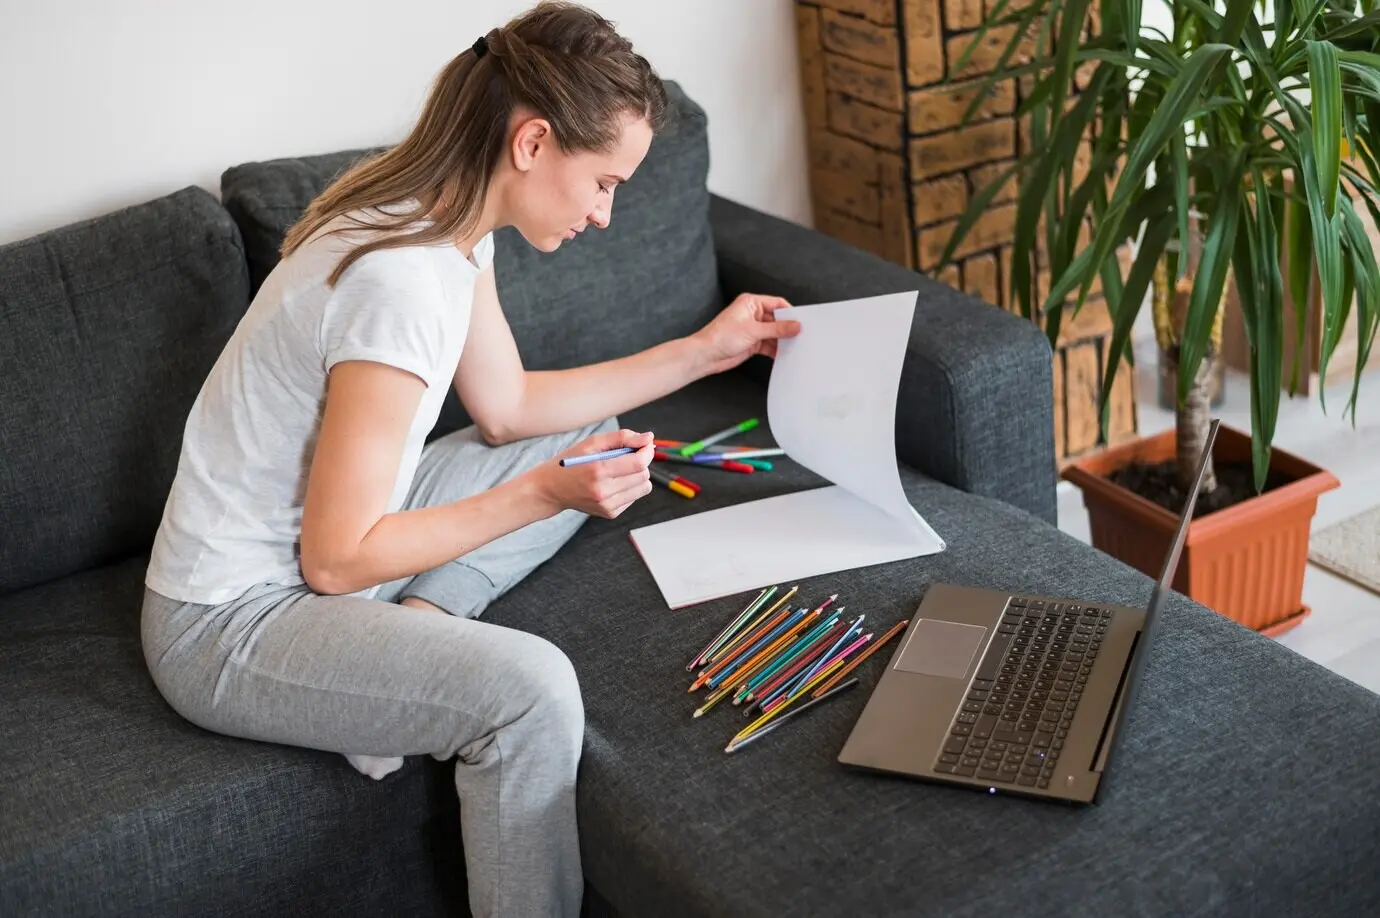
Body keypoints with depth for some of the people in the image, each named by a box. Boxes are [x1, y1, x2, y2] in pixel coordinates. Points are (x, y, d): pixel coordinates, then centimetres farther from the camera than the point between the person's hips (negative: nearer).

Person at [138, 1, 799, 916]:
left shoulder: (445, 221, -2)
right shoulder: (402, 283, -30)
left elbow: (510, 406, 12)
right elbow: (337, 560, -24)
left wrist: (702, 351, 10)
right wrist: (547, 495, -22)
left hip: (328, 544, 10)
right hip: (228, 628, -10)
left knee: (593, 437, 14)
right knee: (532, 688, -32)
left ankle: (411, 627, -2)